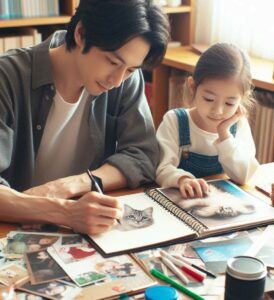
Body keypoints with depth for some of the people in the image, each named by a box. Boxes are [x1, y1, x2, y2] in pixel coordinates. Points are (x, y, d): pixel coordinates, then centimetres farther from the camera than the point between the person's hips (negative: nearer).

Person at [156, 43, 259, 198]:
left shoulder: (239, 125, 0)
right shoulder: (174, 121, -8)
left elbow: (243, 176, -8)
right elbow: (163, 169, -16)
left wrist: (224, 133, -16)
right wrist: (182, 179, -37)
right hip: (180, 199, -2)